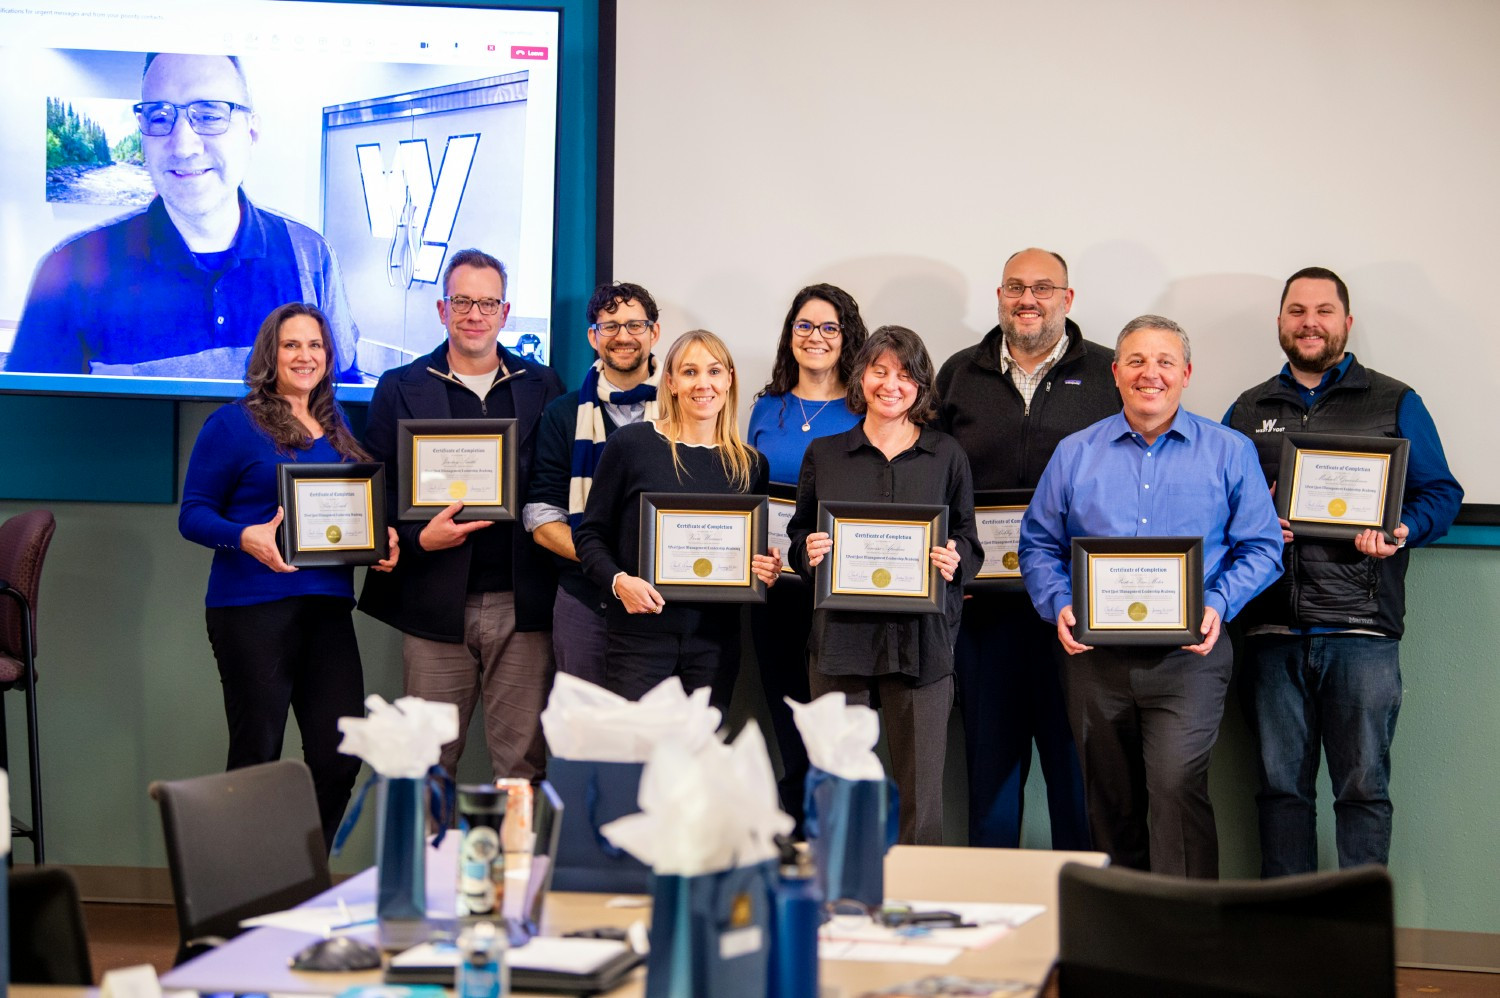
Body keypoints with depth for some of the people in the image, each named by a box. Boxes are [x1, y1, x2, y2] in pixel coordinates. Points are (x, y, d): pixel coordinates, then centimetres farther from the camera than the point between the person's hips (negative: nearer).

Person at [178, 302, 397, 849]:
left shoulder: (337, 429, 17)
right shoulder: (234, 423, -2)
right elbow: (193, 515, -4)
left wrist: (381, 539, 3)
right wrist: (246, 537, -23)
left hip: (327, 604, 6)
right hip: (253, 608, -6)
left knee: (341, 753, 2)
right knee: (257, 754, -1)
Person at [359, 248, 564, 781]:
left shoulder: (542, 387, 10)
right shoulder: (401, 388, 7)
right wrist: (418, 539, -12)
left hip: (521, 604, 1)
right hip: (436, 603, 0)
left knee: (523, 764, 3)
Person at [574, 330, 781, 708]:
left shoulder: (750, 464, 9)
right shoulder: (630, 444, -2)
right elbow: (590, 534, 1)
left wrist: (768, 571, -4)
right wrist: (618, 580, -16)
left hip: (715, 639, 3)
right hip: (640, 632, -3)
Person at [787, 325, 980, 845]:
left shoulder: (946, 456, 10)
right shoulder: (824, 454, 11)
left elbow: (970, 543, 11)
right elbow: (798, 536, 15)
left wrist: (954, 562, -10)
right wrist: (810, 553, -7)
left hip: (921, 638, 0)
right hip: (842, 633, 1)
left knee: (921, 791, -1)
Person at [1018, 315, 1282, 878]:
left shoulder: (1229, 453, 6)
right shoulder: (1074, 454, 11)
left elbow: (1261, 547, 4)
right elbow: (1039, 544, 11)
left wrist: (1218, 605, -12)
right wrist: (1059, 605, -7)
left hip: (1187, 656, -3)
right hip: (1095, 655, 3)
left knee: (1176, 785, -17)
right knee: (1110, 803, 8)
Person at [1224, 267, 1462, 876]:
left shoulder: (1395, 404, 10)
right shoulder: (1249, 411, 18)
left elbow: (1440, 493, 7)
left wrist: (1402, 531, -13)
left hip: (1361, 628, -2)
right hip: (1274, 630, 3)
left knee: (1363, 787, -2)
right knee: (1281, 786, 6)